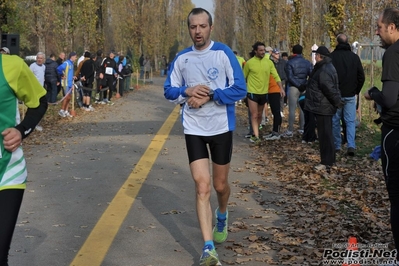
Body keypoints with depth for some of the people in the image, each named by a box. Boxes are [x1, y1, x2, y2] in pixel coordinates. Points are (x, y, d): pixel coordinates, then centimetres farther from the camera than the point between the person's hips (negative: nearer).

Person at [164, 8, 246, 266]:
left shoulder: (223, 53, -8)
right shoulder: (182, 58, 3)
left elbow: (240, 89, -11)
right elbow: (169, 91, 8)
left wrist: (208, 95, -20)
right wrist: (187, 91, -12)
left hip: (221, 127, -1)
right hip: (194, 129, 2)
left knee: (220, 185, 12)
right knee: (202, 186, -8)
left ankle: (222, 215, 48)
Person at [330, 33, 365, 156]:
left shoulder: (332, 56, -6)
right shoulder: (354, 57, 1)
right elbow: (361, 76, 3)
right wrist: (356, 91, 14)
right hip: (350, 95, 1)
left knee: (335, 121, 9)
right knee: (350, 121, 3)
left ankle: (336, 146, 12)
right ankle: (351, 146, -9)